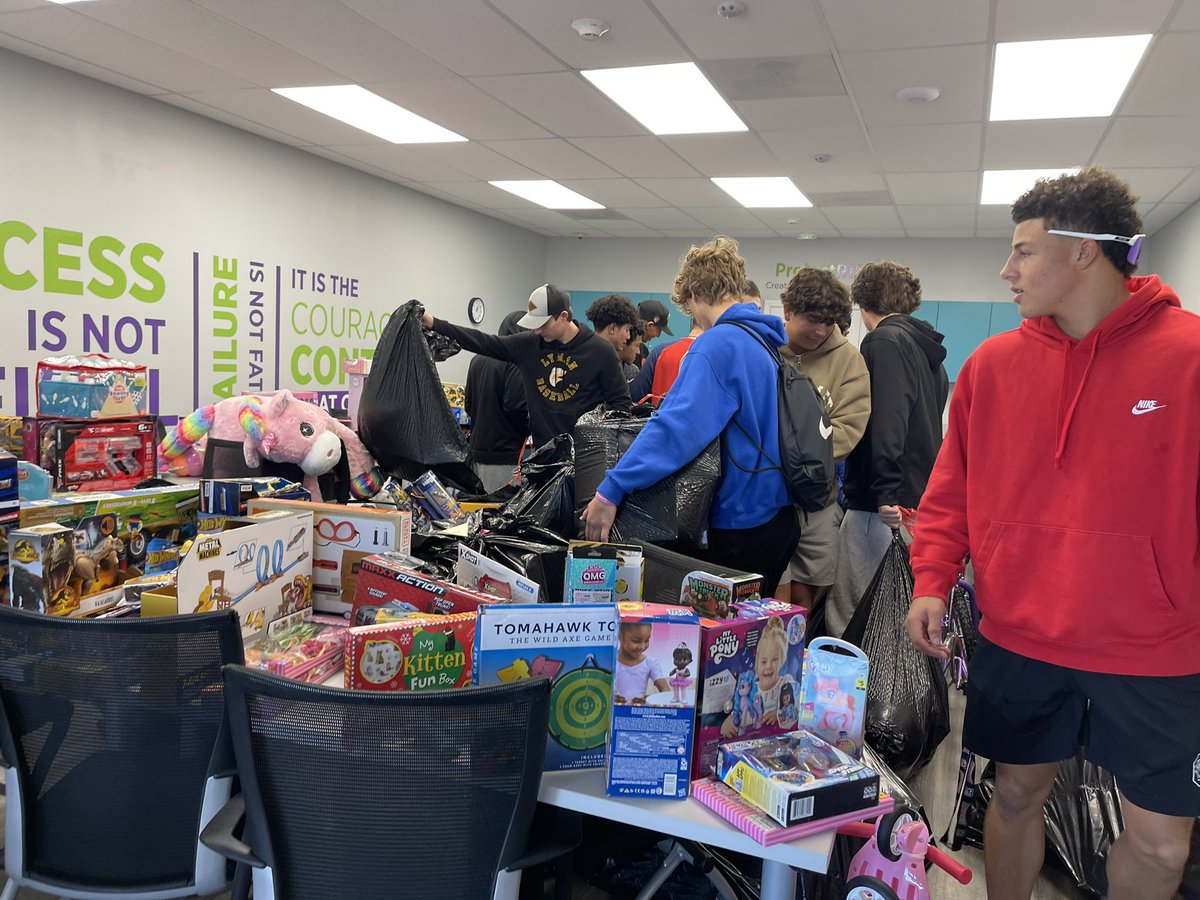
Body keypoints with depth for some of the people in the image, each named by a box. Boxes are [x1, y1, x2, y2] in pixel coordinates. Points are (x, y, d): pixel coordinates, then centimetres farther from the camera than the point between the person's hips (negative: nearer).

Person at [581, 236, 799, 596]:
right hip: (781, 513, 9)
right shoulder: (772, 340, 11)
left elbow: (677, 427, -28)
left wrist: (610, 491, -28)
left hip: (743, 522, -9)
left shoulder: (717, 343, -17)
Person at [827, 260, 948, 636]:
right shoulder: (928, 349, 20)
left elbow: (886, 424, -21)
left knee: (850, 618, -6)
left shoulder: (885, 341, -9)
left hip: (883, 505, -10)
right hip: (920, 498, 10)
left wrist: (885, 492, -25)